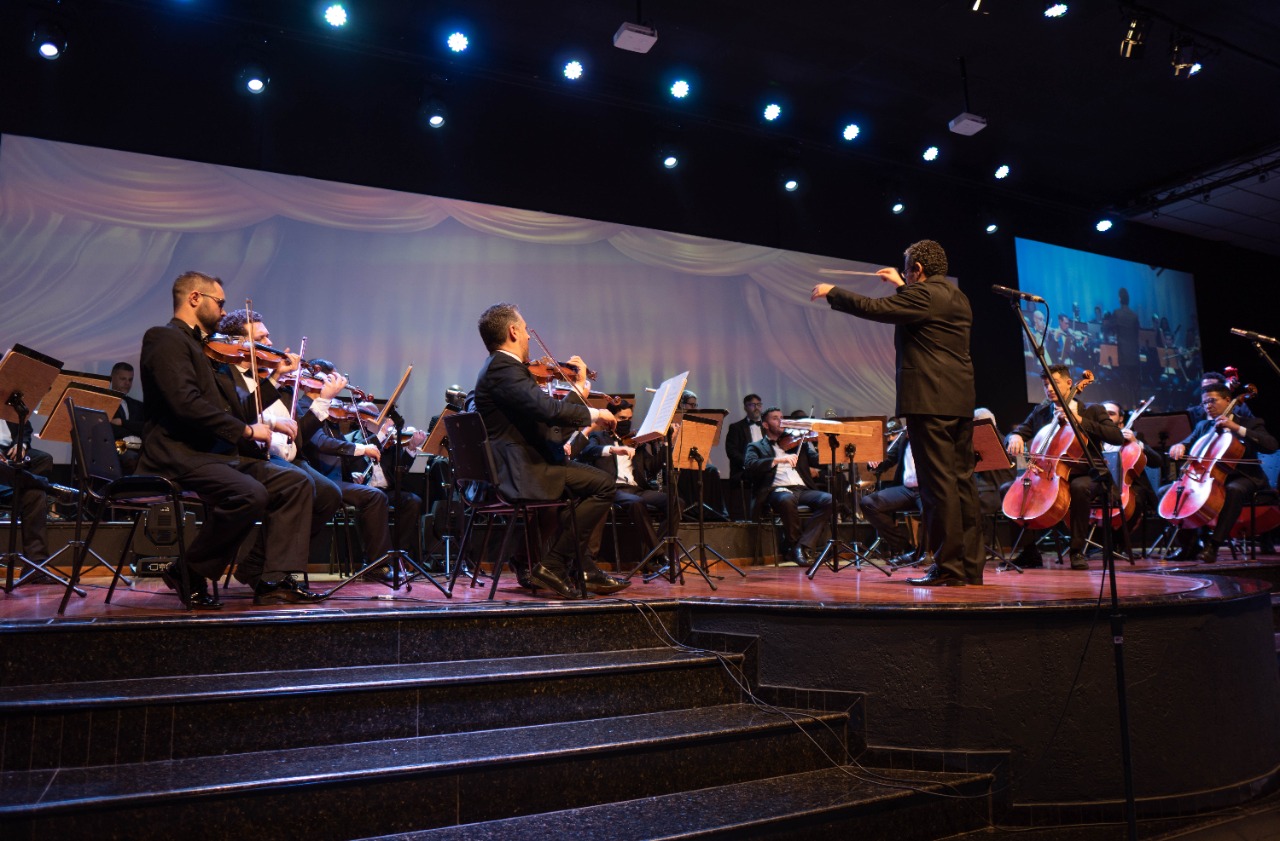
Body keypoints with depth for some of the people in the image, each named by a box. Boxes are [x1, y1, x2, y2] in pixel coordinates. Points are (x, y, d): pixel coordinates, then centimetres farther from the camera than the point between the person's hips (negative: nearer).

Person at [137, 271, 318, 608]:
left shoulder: (204, 348, 22)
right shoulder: (166, 338, -6)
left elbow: (236, 409, 20)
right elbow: (186, 404, -21)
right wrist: (246, 430, -18)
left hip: (220, 454, 10)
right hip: (180, 456, -10)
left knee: (296, 483, 1)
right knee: (250, 493, -32)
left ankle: (276, 579, -4)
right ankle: (188, 575, -10)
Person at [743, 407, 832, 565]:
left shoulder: (797, 443, 27)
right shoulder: (757, 447, 16)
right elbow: (749, 466, -6)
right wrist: (778, 460, -17)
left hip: (803, 489, 4)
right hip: (777, 490, -4)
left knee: (828, 500, -25)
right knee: (787, 499, -38)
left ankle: (803, 547, -23)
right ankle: (794, 545, -16)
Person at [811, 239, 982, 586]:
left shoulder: (921, 294, -8)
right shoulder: (957, 298, 19)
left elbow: (872, 308, -13)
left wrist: (832, 292, 0)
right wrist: (901, 286, 37)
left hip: (929, 401, -9)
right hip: (960, 402, 9)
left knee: (938, 483, -7)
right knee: (962, 481, 9)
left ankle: (949, 567, -5)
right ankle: (972, 565, 13)